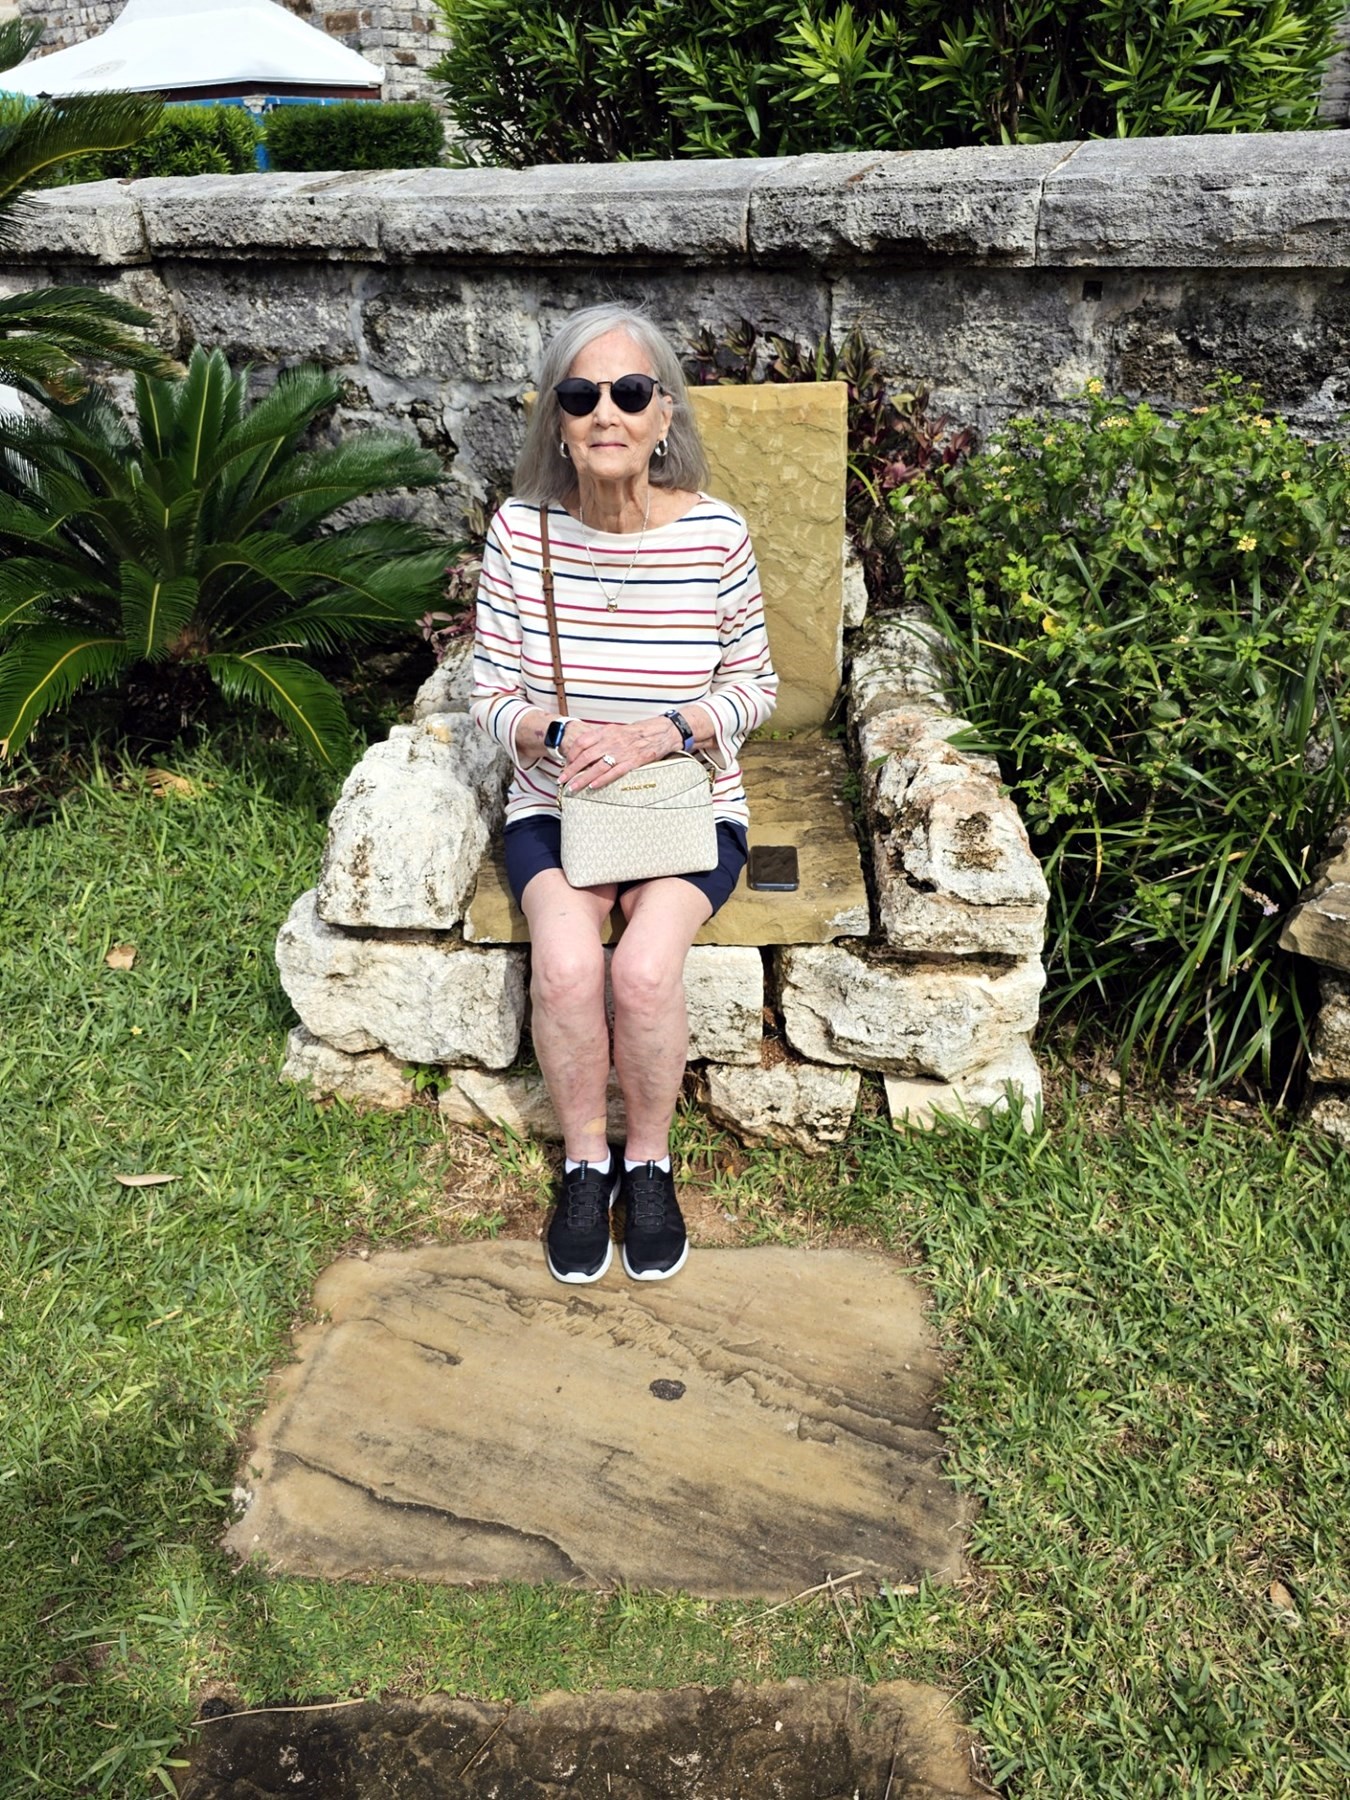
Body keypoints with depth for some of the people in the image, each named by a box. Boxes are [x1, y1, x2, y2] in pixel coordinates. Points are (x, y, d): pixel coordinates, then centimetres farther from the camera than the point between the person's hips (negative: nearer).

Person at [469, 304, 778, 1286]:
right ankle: (585, 1162, 2)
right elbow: (492, 696, -1)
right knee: (565, 963, -27)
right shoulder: (521, 529, -6)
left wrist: (665, 732, -19)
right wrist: (561, 735, -22)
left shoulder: (715, 533, -10)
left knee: (646, 967, -27)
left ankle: (649, 1163, 3)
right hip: (556, 804, 1)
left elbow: (754, 686, 0)